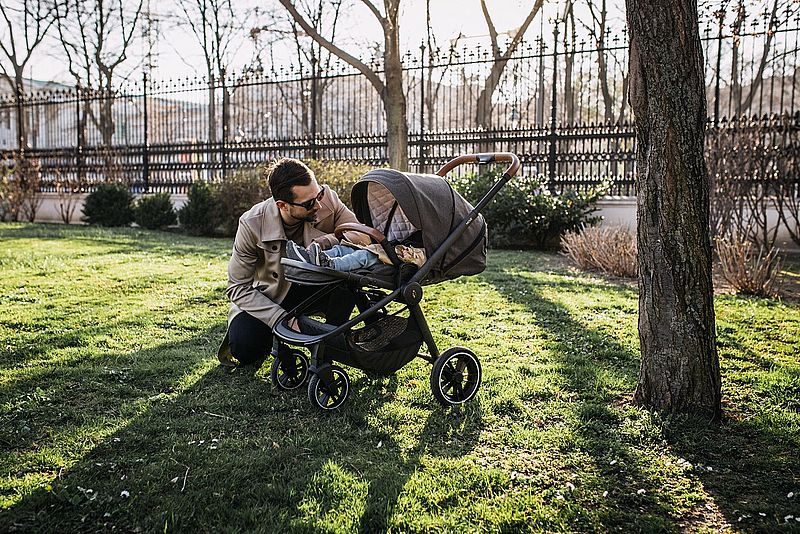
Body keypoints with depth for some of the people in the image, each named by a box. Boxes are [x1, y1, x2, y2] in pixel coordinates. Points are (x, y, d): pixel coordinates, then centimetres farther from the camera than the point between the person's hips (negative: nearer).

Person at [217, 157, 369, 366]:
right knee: (245, 350, -25)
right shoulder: (252, 225, -26)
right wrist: (282, 319, -29)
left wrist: (323, 242, -37)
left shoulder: (326, 198, -22)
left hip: (315, 286, 2)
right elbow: (238, 287, -19)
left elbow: (362, 235, -17)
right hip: (272, 296, -2)